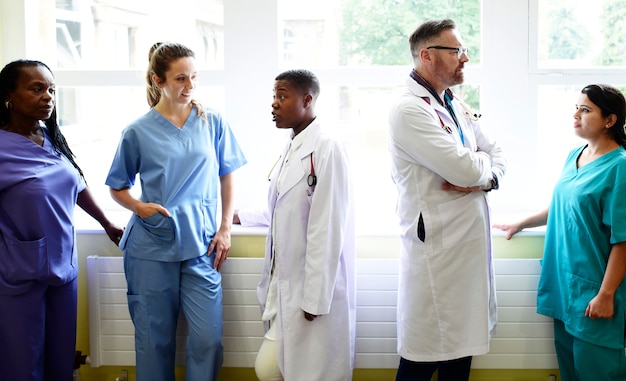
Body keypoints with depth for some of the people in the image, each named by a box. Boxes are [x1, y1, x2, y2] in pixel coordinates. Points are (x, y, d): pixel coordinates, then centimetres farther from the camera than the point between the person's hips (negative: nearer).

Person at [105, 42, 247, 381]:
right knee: (155, 339, 7)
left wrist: (225, 228, 4)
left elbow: (226, 177, 11)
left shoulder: (213, 123, 3)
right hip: (152, 247, -1)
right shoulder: (138, 131, 0)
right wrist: (139, 206, -10)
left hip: (200, 246, 1)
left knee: (208, 339, -4)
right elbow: (118, 187, 10)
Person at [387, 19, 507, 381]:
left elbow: (498, 154, 15)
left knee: (461, 344, 16)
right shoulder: (409, 110, -15)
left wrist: (484, 177, -8)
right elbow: (465, 169, -23)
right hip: (437, 246, -8)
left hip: (471, 242, 8)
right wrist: (483, 161, 1)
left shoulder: (457, 107, 13)